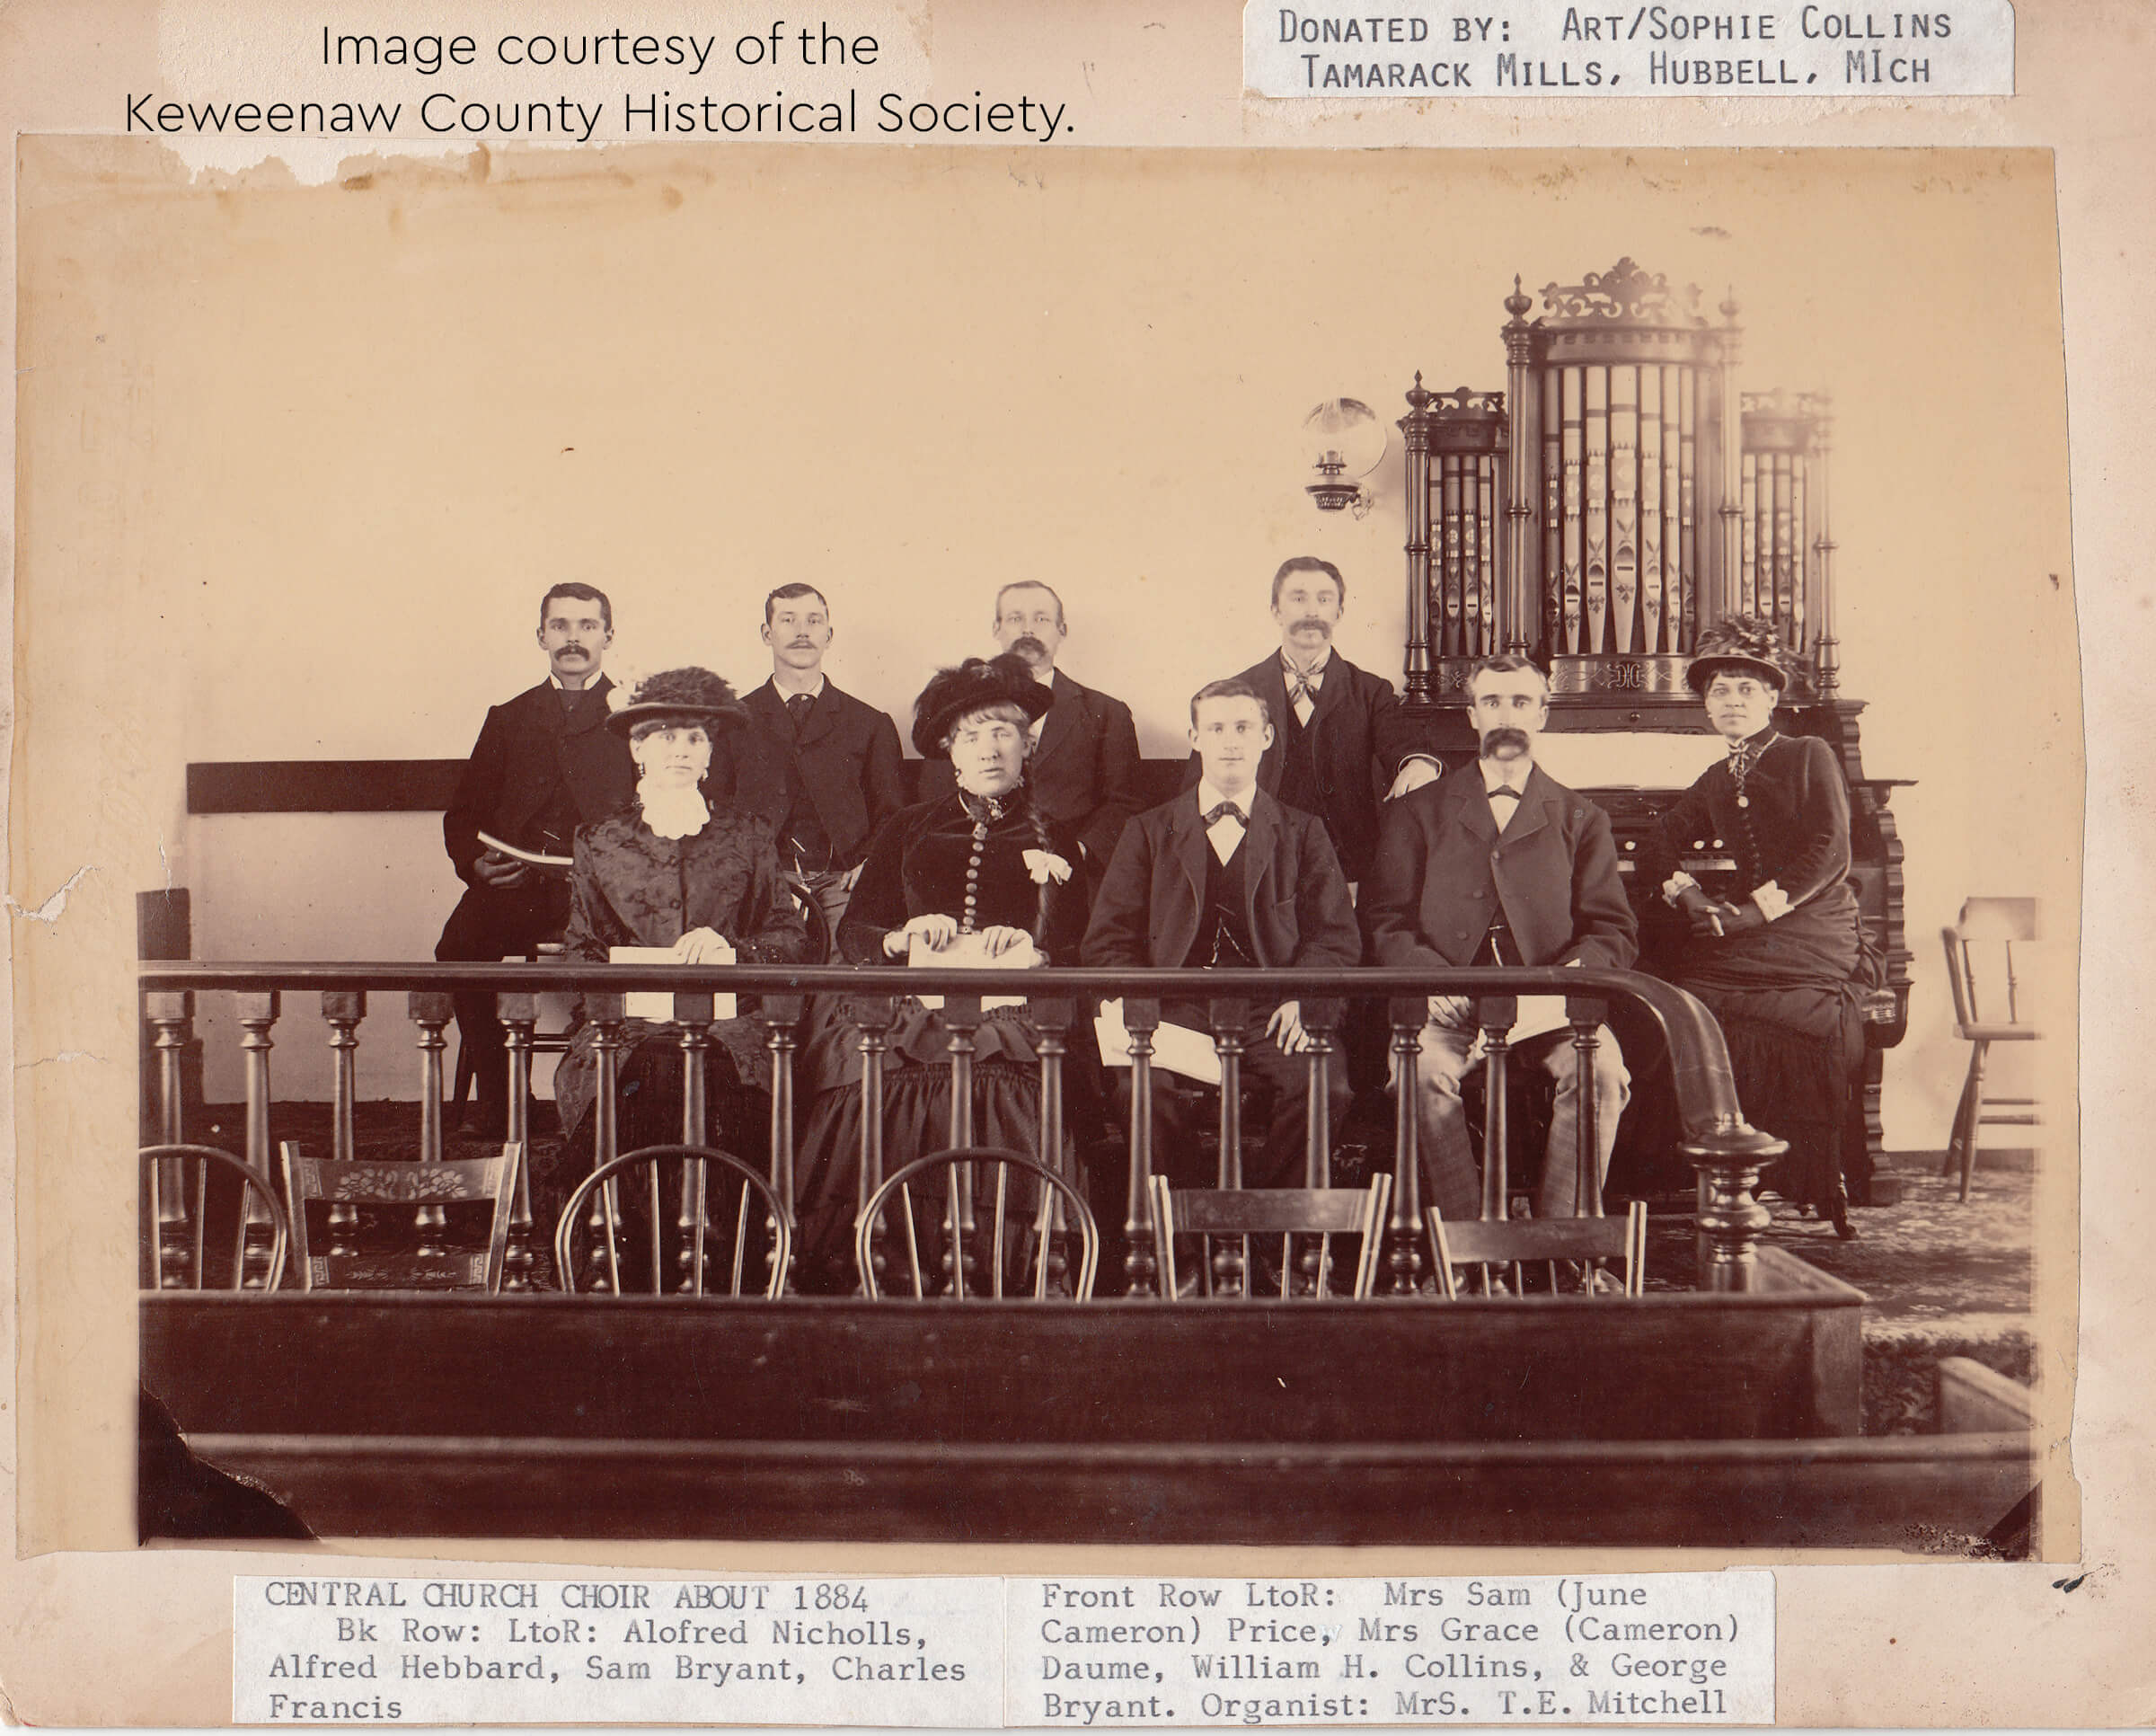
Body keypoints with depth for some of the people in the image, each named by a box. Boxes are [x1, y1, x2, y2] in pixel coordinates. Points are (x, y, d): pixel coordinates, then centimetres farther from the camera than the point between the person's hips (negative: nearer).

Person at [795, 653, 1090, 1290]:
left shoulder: (1052, 838, 21)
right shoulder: (908, 831, 23)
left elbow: (1076, 943, 11)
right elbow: (852, 934, 15)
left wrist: (1034, 950, -10)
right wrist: (903, 939, -5)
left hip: (1011, 1009, -1)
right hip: (914, 1005, 2)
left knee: (998, 1080, -34)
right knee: (859, 1064, -29)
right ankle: (849, 1267, -21)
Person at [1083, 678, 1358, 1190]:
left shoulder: (1303, 833, 19)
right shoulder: (1149, 832, 18)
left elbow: (1337, 936, 10)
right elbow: (1108, 941, 10)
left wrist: (1303, 997, -11)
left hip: (1271, 1012, 1)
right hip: (1179, 1008, 0)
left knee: (1324, 1085, -31)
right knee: (1151, 1087, -34)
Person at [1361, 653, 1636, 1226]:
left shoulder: (1581, 820, 19)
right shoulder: (1419, 812, 18)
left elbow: (1614, 930, 10)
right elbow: (1385, 919, 8)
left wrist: (1574, 972, -12)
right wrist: (1428, 976, -12)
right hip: (1452, 1002, 0)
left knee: (1601, 1067, -31)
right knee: (1422, 1066, -33)